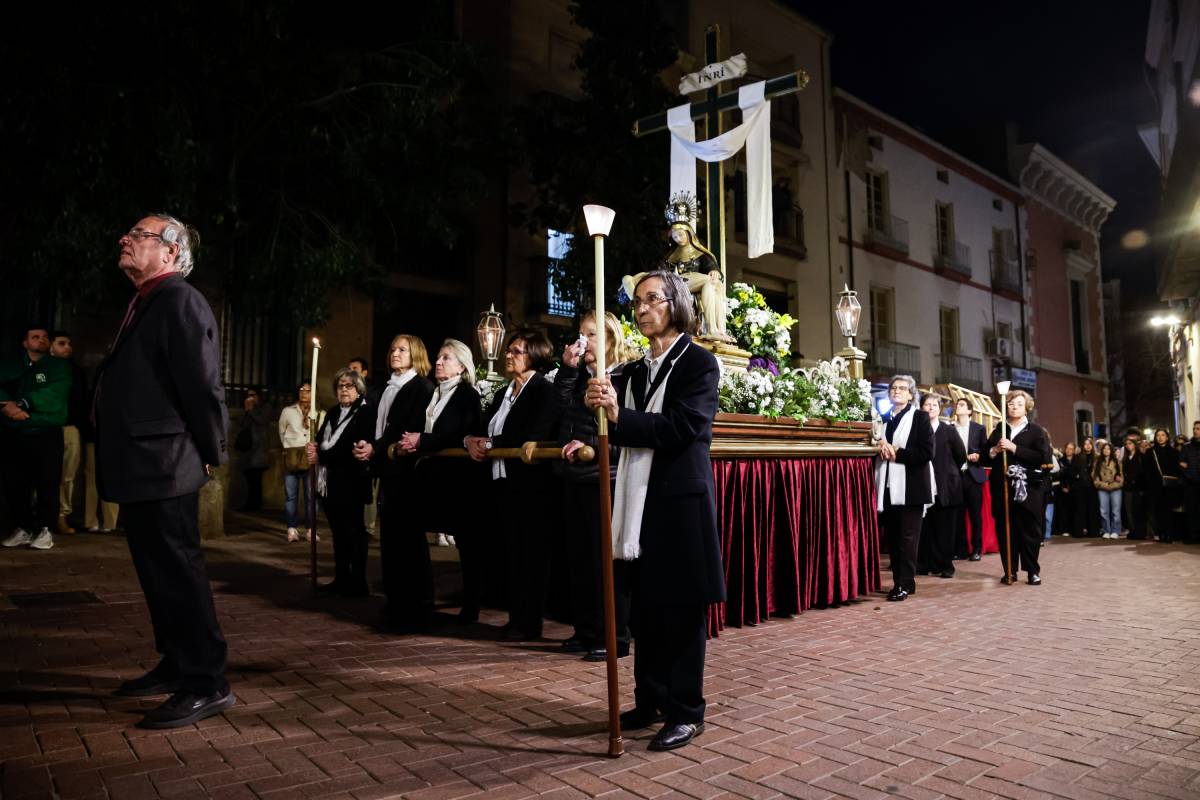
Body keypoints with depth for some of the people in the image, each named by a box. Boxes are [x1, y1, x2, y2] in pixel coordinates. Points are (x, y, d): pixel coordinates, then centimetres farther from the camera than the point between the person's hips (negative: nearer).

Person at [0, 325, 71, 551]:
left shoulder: (59, 366, 8)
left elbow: (55, 392, -10)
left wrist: (22, 403, -18)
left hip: (46, 434, -3)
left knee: (48, 483, -7)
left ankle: (45, 529, 0)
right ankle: (22, 527, 15)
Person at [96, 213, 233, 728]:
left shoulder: (179, 300, -14)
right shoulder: (146, 303, 18)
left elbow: (204, 382, -20)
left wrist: (211, 455, -12)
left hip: (163, 467, -10)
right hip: (143, 467, 10)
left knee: (178, 574, -5)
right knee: (158, 573, 17)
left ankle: (207, 685, 4)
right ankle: (177, 666, 30)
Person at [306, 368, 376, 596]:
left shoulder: (365, 413, -10)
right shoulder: (332, 413, 17)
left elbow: (352, 449, -19)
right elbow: (321, 441, 13)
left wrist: (321, 456, -16)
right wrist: (314, 448, -10)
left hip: (350, 483, -8)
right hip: (331, 483, 8)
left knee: (354, 532, -1)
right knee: (338, 532, 13)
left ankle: (358, 583, 6)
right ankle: (341, 579, 21)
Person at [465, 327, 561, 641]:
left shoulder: (544, 392, -8)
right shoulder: (503, 394, 19)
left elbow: (532, 438, -20)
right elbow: (481, 428, 15)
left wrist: (490, 444, -14)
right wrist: (471, 441, -7)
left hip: (530, 483, -8)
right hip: (503, 483, 8)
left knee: (530, 553, 1)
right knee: (512, 552, 12)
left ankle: (529, 623, 10)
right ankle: (516, 617, 22)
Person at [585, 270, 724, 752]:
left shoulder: (699, 363, -4)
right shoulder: (634, 371, 14)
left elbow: (681, 427, -17)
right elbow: (625, 431, 10)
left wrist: (619, 415, -26)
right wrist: (599, 406, -10)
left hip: (681, 498, -6)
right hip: (640, 500, 6)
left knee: (682, 608, 2)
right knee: (645, 608, 13)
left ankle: (686, 712, 15)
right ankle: (650, 700, 26)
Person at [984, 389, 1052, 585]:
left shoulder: (1036, 430, 3)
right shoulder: (998, 430, 12)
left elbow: (1044, 457, -10)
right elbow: (986, 457, 12)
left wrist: (1014, 448, -15)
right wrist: (994, 450, -10)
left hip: (1028, 488, -2)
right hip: (1002, 489, 3)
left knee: (1030, 531, 1)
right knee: (1005, 530, 3)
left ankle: (1033, 571, 12)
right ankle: (1010, 571, 12)